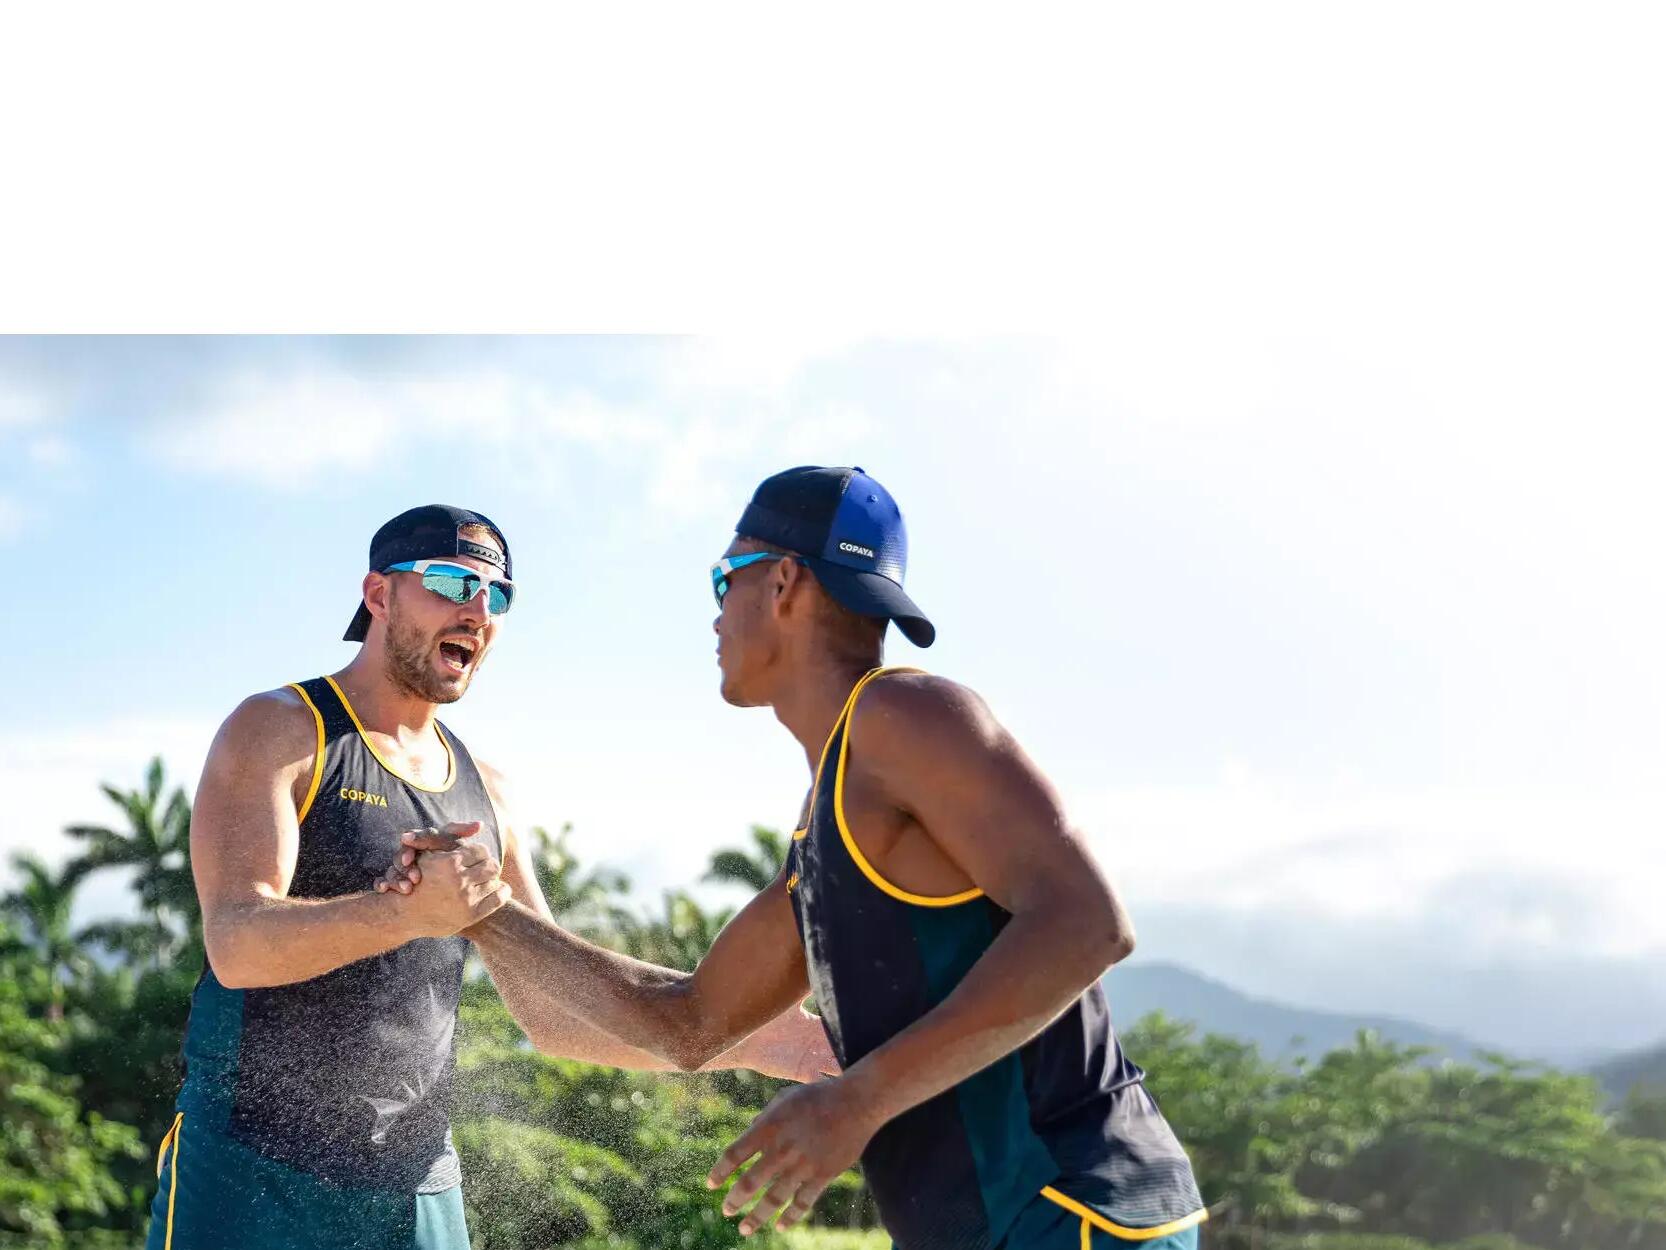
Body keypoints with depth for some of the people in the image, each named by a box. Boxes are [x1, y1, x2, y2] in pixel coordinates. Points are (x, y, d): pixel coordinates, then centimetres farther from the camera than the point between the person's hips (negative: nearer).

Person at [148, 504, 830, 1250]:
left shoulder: (483, 793, 14)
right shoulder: (277, 730, -4)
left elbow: (554, 1015, 13)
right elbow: (237, 945, -19)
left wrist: (745, 1044, 0)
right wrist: (412, 913, -37)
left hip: (418, 1188, 6)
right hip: (254, 1179, -5)